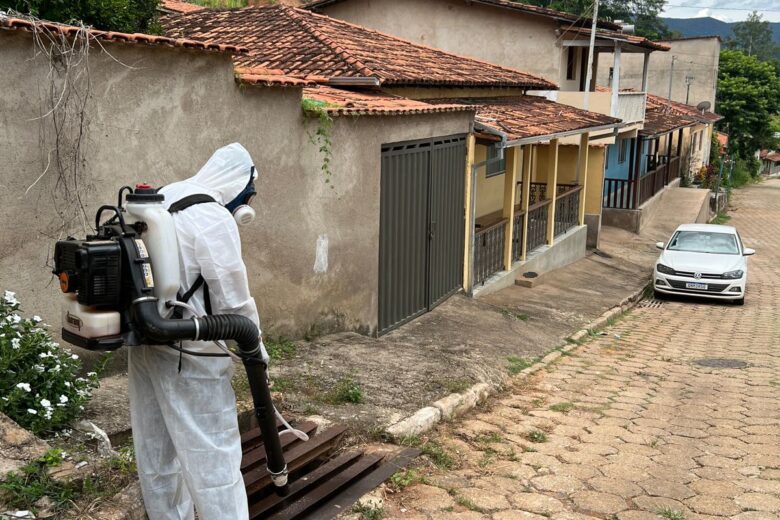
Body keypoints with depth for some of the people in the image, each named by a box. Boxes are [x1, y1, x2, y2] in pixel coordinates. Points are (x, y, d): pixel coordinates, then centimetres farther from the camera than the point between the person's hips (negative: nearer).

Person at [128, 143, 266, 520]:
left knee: (156, 449, 18)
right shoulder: (214, 219, -16)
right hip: (189, 354, -9)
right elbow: (232, 298, -14)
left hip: (144, 343, 9)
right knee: (212, 453, 0)